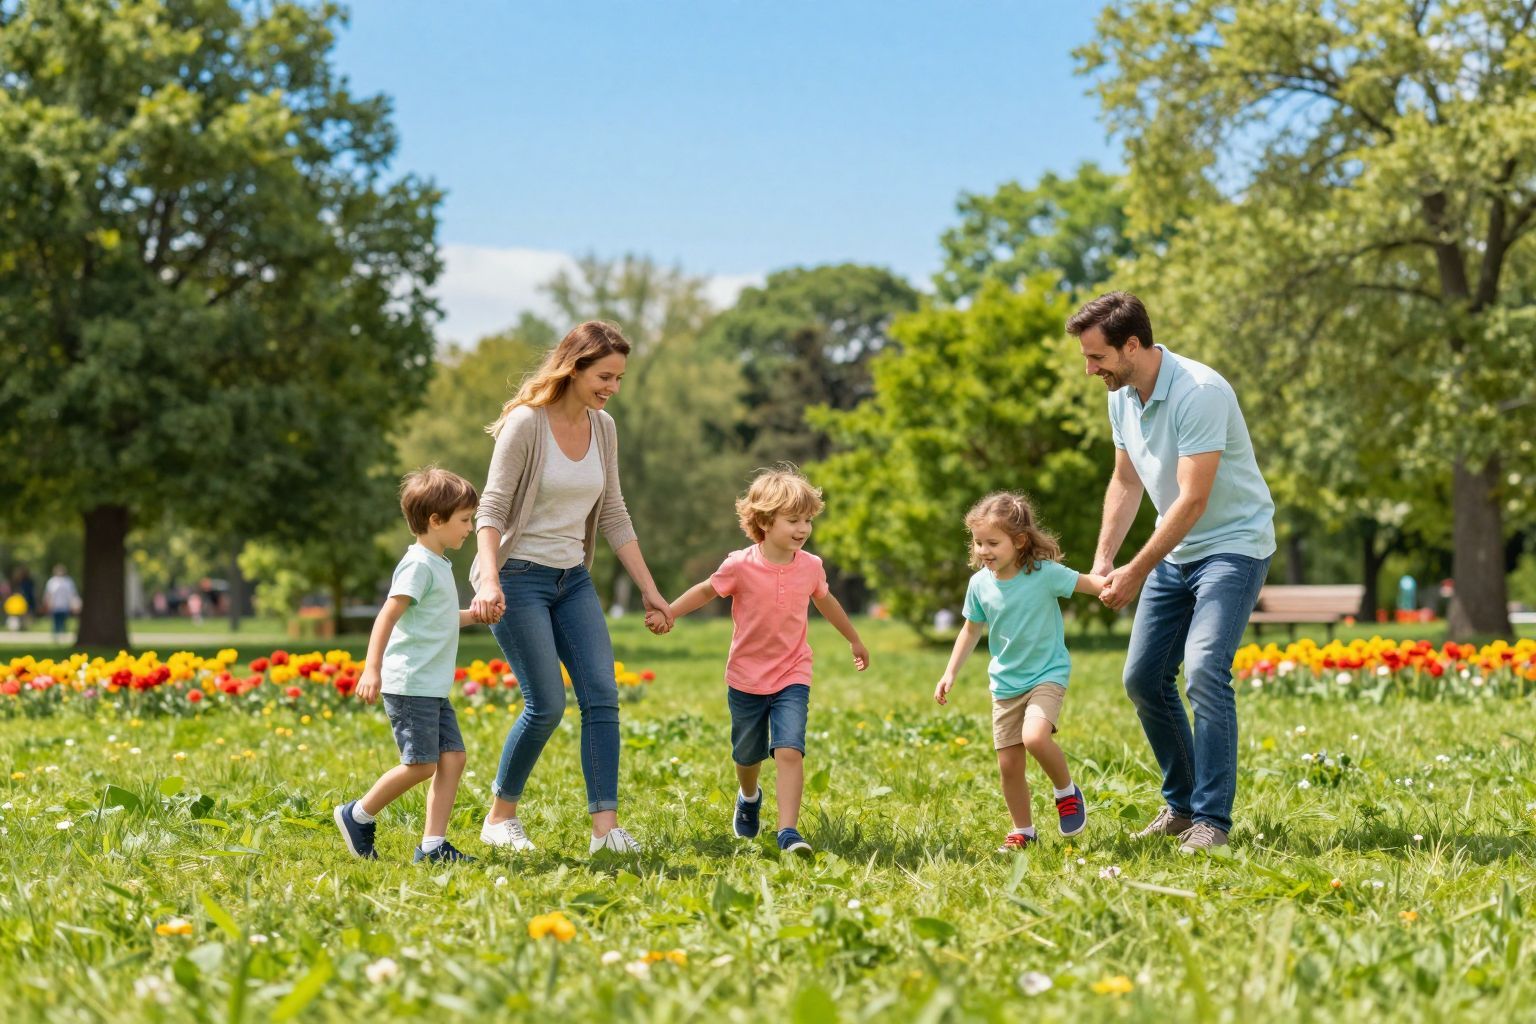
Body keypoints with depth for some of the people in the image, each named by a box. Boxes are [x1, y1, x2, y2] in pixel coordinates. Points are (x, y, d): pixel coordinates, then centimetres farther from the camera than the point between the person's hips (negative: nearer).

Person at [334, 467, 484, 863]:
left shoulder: (439, 565, 18)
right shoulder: (419, 565, -13)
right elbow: (388, 616, -21)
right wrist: (372, 669, -28)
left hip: (433, 689, 10)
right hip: (410, 686, -10)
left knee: (453, 757, 2)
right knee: (420, 765, -9)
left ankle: (433, 844, 2)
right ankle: (358, 816, 9)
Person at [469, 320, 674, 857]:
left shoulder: (603, 428, 5)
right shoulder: (526, 424, -15)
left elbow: (613, 517, 12)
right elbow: (491, 511, -17)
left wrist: (649, 590, 9)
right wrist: (489, 581, -32)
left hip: (573, 580, 7)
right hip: (519, 577, -7)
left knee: (602, 696, -6)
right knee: (547, 705, -8)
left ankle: (605, 827, -7)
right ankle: (500, 817, 11)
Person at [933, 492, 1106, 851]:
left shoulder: (1044, 573, -16)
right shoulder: (980, 584, -3)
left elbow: (1087, 582, -13)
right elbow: (971, 630, 11)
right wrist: (950, 673, 9)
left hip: (1047, 674, -5)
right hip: (1005, 684, 5)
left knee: (1034, 737, -29)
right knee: (1008, 765, 5)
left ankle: (1066, 791, -1)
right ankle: (1023, 831, 24)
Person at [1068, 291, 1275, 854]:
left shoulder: (1199, 392, -26)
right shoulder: (1122, 396, 0)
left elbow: (1193, 499, -27)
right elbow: (1126, 481, 13)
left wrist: (1137, 572, -21)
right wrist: (1103, 559, 3)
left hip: (1233, 545, -8)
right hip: (1175, 551, 9)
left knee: (1204, 670, -23)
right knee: (1143, 678, 7)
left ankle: (1212, 818, -16)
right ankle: (1181, 803, 20)